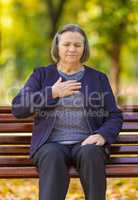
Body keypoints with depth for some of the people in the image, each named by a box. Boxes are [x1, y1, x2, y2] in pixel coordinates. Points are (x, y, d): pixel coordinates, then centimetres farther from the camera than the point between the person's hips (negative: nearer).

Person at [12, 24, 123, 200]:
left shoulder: (98, 78, 16)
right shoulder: (42, 75, 15)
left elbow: (114, 117, 10)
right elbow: (18, 109, 4)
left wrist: (102, 135, -11)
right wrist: (53, 93, -4)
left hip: (86, 144, 1)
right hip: (51, 145, 0)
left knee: (91, 154, -36)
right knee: (53, 157, -36)